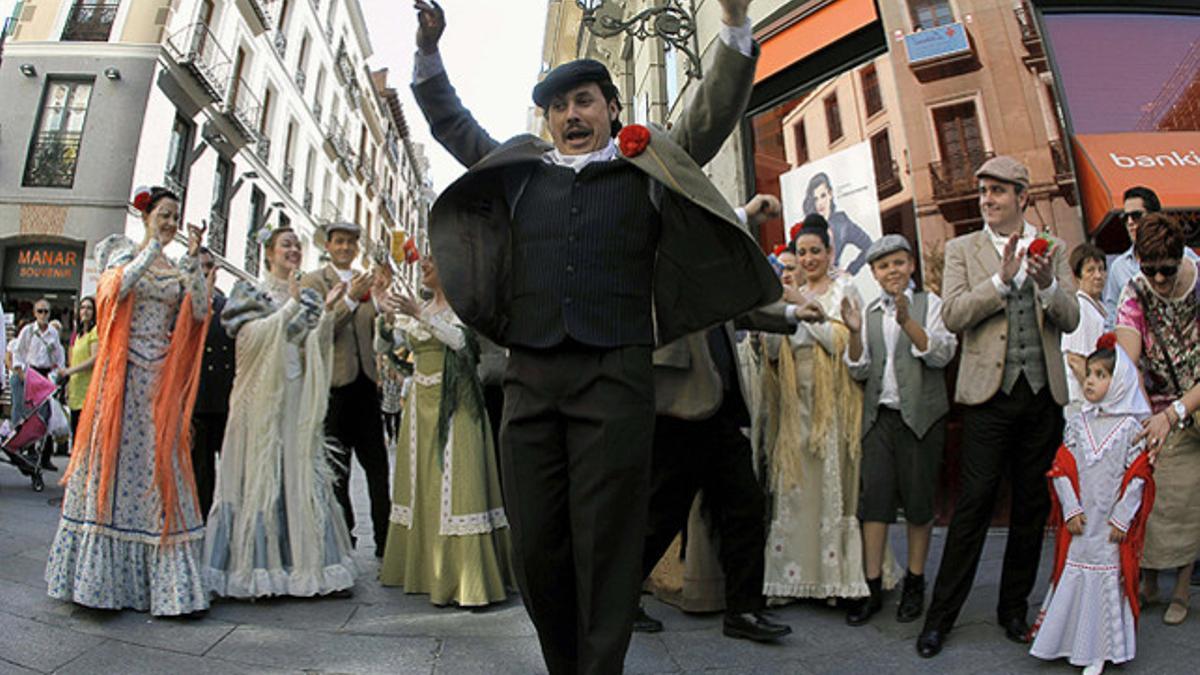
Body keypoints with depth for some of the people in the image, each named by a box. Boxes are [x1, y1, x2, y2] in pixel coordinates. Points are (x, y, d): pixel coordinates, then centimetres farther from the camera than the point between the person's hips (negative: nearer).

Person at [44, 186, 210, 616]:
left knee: (159, 466, 1)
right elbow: (116, 290, -16)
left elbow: (200, 312, -3)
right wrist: (154, 246, -11)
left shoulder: (177, 269, 13)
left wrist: (193, 259, -8)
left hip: (161, 377, 3)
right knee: (114, 459, 1)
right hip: (123, 373, -2)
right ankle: (102, 575, 14)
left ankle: (158, 577, 6)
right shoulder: (124, 254, 6)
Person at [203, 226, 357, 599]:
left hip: (300, 400, 3)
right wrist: (292, 304, -13)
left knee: (303, 476, 1)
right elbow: (253, 336, -10)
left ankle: (313, 566, 4)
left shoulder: (309, 297, 16)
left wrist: (328, 310, -7)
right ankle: (254, 569, 5)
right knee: (259, 476, -3)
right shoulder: (250, 292, 7)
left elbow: (318, 348, 5)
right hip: (262, 397, -3)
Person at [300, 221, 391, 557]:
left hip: (365, 381, 4)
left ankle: (385, 539, 10)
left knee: (376, 463, 4)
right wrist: (349, 299, -20)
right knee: (337, 467, 6)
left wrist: (381, 302, -9)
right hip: (333, 382, -3)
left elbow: (378, 334, 8)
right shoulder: (313, 281, 2)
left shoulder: (367, 283, 13)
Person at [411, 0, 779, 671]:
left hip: (616, 372, -2)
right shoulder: (519, 169, 22)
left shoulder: (649, 165, 17)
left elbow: (714, 114, 13)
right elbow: (453, 123, 31)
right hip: (530, 376, 3)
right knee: (536, 546, 6)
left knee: (605, 545, -1)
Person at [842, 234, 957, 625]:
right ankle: (872, 587, 6)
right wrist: (855, 333, -9)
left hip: (921, 414, -2)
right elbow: (859, 371, 7)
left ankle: (914, 584, 20)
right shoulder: (869, 313, 14)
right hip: (880, 415, 3)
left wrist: (907, 321, -21)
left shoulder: (929, 303, 4)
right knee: (874, 496, -1)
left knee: (919, 498, 4)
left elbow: (941, 354, -9)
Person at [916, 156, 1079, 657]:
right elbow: (952, 315, -8)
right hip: (990, 392, -3)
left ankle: (1014, 608, 27)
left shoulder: (1051, 250, 12)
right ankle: (940, 616, 8)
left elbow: (1070, 320, 3)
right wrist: (1002, 279, -17)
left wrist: (1047, 284, -15)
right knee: (974, 504, -3)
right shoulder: (962, 249, 5)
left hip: (1043, 394, 3)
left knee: (1032, 505, 11)